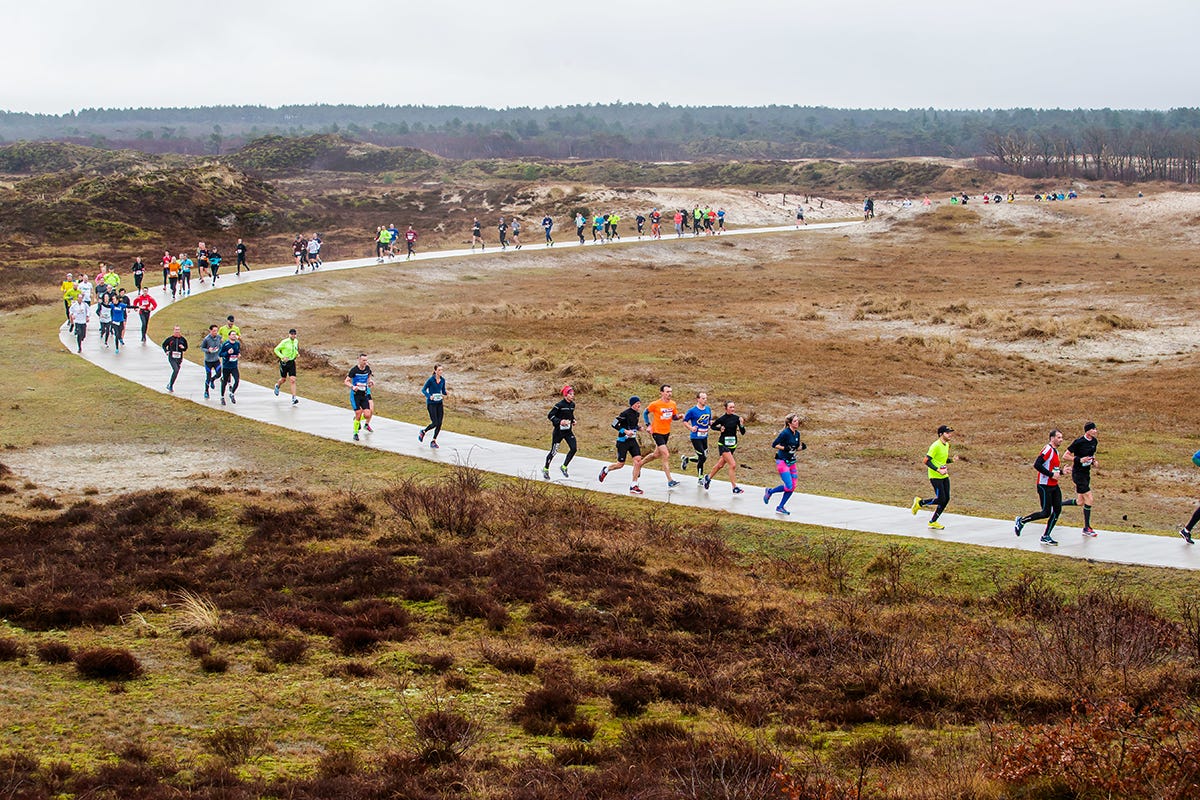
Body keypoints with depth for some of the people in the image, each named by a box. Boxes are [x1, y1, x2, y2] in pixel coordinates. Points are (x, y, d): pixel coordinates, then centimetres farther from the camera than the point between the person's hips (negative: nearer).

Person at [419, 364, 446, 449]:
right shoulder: (430, 380, -12)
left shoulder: (443, 380, 3)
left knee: (439, 423, 0)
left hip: (439, 403, 5)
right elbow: (423, 390, -7)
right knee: (435, 423, -9)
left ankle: (434, 441, 13)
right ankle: (423, 432, 20)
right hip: (431, 403, -5)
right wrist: (429, 396, -24)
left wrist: (444, 395, -8)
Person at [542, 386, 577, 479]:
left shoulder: (572, 404, 5)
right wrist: (560, 421, -25)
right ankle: (545, 469, 22)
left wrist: (573, 420, 6)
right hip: (559, 431, -6)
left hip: (568, 431, 6)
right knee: (553, 451, 3)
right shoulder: (559, 405, -17)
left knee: (574, 448, -8)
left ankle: (564, 467, 8)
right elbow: (550, 415, -15)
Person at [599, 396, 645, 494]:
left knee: (638, 460, -10)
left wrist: (638, 427, 4)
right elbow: (614, 424, -17)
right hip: (623, 441, -6)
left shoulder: (637, 413, 7)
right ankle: (605, 470, 33)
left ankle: (633, 486, -4)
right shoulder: (625, 414, -18)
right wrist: (625, 431, -24)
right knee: (620, 464, 1)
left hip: (632, 440, 7)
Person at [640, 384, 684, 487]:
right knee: (666, 455, -14)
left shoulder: (672, 404, 2)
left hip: (666, 433, 7)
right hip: (657, 432, -7)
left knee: (657, 454, 20)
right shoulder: (655, 404, -13)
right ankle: (670, 481, -13)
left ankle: (640, 464, 44)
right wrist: (649, 425, -7)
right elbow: (645, 413, 1)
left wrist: (679, 416, -8)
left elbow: (673, 417, 14)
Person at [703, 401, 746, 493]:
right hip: (723, 444, -5)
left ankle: (708, 477, 43)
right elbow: (713, 426, 6)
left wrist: (741, 424, -20)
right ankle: (735, 487, -10)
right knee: (733, 465, -16)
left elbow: (743, 433, -3)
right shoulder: (722, 419, -12)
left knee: (720, 464, 20)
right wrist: (720, 428, -12)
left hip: (733, 445, 5)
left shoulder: (736, 418, -2)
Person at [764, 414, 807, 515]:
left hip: (791, 462, 8)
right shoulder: (785, 433, -16)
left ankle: (780, 507, 13)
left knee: (793, 487, 2)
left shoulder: (797, 434, 7)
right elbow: (774, 445, -13)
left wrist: (802, 447, -3)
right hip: (782, 462, -8)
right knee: (789, 486, -14)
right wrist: (785, 448, -23)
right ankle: (769, 492, 10)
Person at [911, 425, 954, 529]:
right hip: (935, 476, -9)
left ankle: (933, 522, 14)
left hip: (944, 476, 9)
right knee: (941, 499, -12)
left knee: (946, 499, 3)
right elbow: (926, 461, -20)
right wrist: (938, 470, -25)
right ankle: (919, 503, 12)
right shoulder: (936, 446, -18)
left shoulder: (947, 445, 11)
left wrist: (951, 460, 3)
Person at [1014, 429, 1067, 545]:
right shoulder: (1048, 450, -15)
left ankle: (1046, 536, 10)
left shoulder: (1055, 451, 16)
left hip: (1054, 486, 9)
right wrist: (1051, 474, -22)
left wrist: (1061, 471, 6)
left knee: (1057, 510, 2)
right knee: (1046, 513, -8)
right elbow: (1037, 465, -25)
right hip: (1044, 486, -9)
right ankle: (1021, 521, 10)